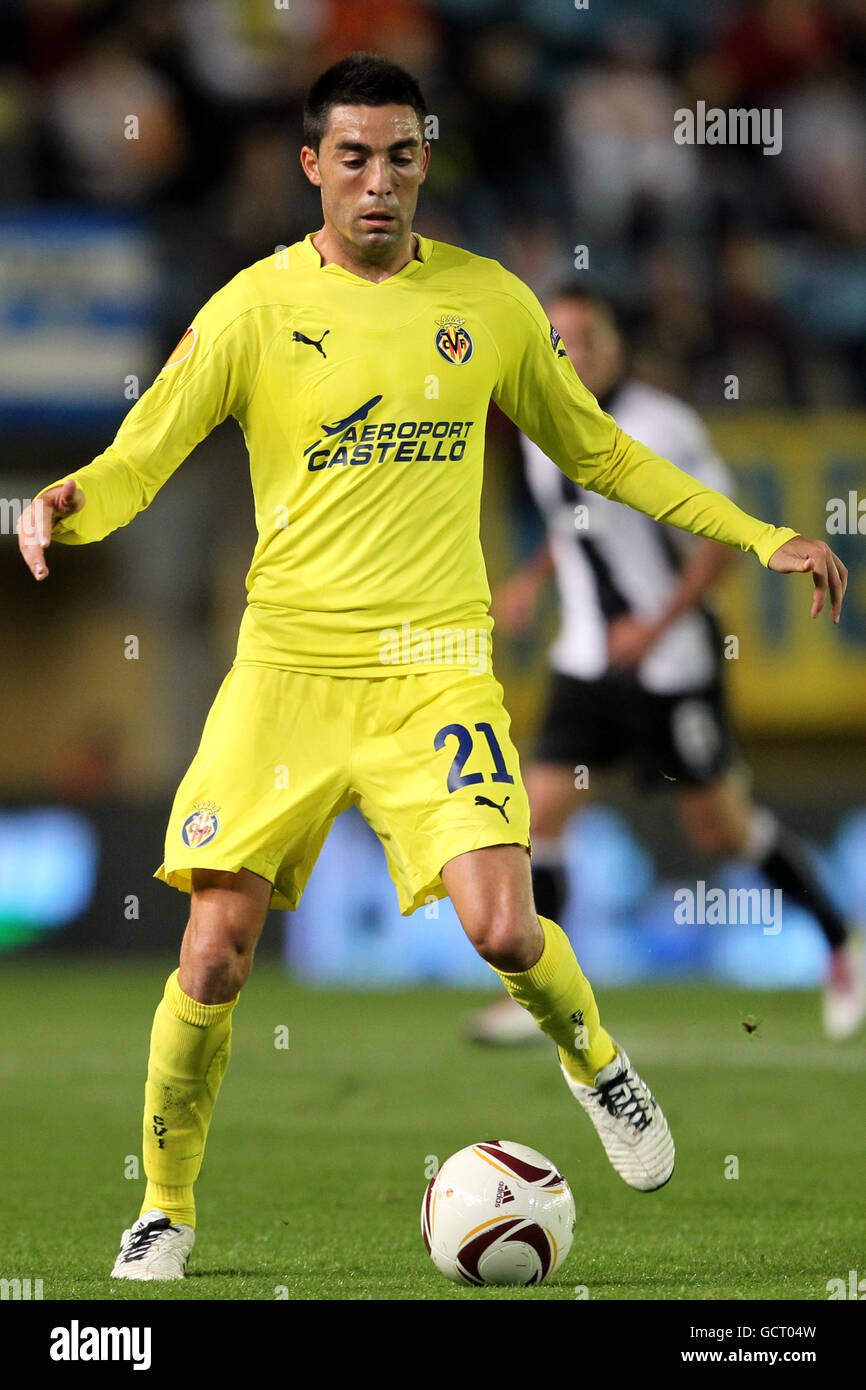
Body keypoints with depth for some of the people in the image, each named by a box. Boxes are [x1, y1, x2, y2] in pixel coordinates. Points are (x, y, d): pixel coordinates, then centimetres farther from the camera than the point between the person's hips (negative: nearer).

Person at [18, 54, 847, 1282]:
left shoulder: (489, 303, 5)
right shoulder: (256, 308, -2)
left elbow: (597, 452, 17)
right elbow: (140, 458, -4)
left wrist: (760, 537, 14)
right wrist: (68, 505, -27)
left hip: (436, 670, 0)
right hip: (286, 671, 0)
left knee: (502, 926, -17)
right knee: (216, 950, -6)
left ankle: (594, 1060, 17)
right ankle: (166, 1212, 13)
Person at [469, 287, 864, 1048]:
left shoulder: (663, 427, -15)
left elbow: (723, 533, -13)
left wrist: (658, 624, -20)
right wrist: (534, 578, 5)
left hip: (672, 661, -5)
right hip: (588, 660, 5)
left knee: (721, 828, 3)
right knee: (541, 810, -7)